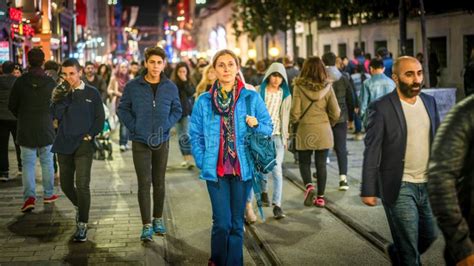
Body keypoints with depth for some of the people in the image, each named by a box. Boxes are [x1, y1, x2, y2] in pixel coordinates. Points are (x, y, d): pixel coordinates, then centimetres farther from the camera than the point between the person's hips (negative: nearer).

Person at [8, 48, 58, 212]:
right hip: (46, 129, 0)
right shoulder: (50, 83, -8)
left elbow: (12, 106, -1)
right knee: (47, 161, 13)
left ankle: (29, 195, -10)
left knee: (28, 163, 4)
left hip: (25, 129, 0)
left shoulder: (20, 82, -8)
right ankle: (48, 194, 21)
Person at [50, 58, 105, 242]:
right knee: (65, 184, 12)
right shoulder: (60, 92, 6)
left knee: (82, 184, -11)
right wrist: (62, 97, -18)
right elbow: (56, 115, -7)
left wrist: (90, 134, -8)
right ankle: (80, 207, 40)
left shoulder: (92, 93, 0)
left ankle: (82, 225, -4)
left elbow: (100, 118, 4)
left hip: (84, 144, -4)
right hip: (64, 144, 4)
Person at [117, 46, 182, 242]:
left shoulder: (170, 88, 1)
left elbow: (177, 110, 11)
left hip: (162, 141, 2)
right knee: (144, 183, -4)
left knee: (159, 183, 13)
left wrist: (166, 125, -4)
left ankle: (158, 219, 28)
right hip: (140, 142, -2)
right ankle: (147, 225, 2)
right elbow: (123, 109, 3)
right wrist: (134, 127, -8)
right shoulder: (133, 87, -4)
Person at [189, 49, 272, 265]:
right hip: (215, 170, -1)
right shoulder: (204, 101, 1)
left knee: (236, 223, 9)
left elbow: (268, 127, 7)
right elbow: (195, 135, 6)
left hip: (243, 168, 1)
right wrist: (202, 162, -3)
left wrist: (256, 125, -14)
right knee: (222, 223, -2)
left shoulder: (251, 98, 0)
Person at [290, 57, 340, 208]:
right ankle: (320, 197, 12)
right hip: (323, 131, 2)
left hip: (305, 130, -1)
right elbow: (335, 113, -2)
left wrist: (293, 122, 12)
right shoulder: (327, 87, -3)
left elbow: (295, 112, -10)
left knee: (304, 162, 14)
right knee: (321, 164, 10)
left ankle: (309, 186, -10)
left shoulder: (299, 87, -9)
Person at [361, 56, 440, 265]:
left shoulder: (429, 102, 6)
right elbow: (372, 151, -10)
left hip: (428, 184, 6)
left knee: (428, 236, 17)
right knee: (409, 249, 1)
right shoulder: (381, 107, -11)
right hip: (399, 187, -6)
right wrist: (368, 190, -11)